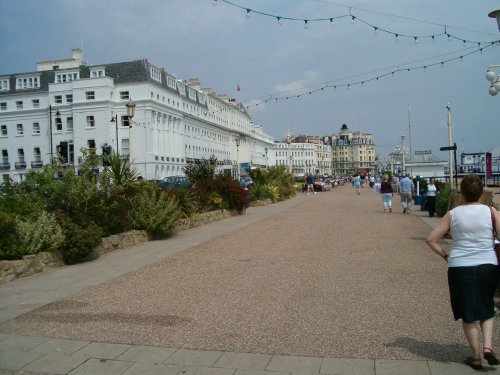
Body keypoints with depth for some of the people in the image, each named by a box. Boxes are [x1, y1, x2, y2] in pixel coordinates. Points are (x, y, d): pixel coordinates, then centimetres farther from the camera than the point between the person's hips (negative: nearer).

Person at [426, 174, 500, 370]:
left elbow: (431, 239, -3)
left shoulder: (453, 214, 0)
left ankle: (475, 356, 20)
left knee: (468, 314, 13)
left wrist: (445, 256, 7)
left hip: (459, 267, -1)